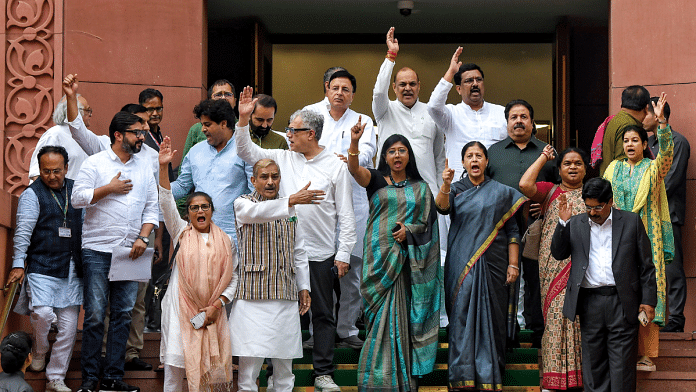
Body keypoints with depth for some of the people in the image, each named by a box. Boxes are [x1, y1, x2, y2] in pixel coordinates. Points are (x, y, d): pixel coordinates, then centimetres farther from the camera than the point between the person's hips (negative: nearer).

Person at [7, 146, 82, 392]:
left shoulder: (75, 190, 12)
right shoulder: (33, 194, -2)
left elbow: (86, 223, 20)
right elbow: (23, 231, -8)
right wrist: (18, 263, -15)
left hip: (72, 270, 5)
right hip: (42, 267, -4)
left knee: (69, 325, 2)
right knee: (42, 313, -21)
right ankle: (40, 353, 11)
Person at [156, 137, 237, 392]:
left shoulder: (226, 241, 9)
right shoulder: (181, 232, 7)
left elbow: (233, 278, 9)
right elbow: (166, 203, -6)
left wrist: (217, 305, -5)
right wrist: (163, 167, -18)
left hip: (211, 312, 1)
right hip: (180, 308, -1)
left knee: (202, 369, -1)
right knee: (174, 365, -6)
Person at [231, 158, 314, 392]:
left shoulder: (289, 211, 18)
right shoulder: (242, 204, 2)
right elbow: (258, 212, -23)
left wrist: (304, 287, 15)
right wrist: (291, 201, -36)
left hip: (286, 295, 5)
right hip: (253, 294, -5)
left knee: (284, 361, 6)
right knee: (250, 360, -9)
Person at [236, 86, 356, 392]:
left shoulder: (336, 166, 0)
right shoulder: (283, 158, 8)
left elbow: (346, 215, 0)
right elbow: (247, 151, 5)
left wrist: (343, 254, -4)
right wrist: (244, 119, -8)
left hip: (321, 254, -2)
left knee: (323, 314, 5)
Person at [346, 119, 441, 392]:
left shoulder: (420, 188, 14)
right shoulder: (376, 180, 6)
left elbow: (427, 222, 12)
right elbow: (354, 169, -14)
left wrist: (409, 229, -9)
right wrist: (354, 143, -32)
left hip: (409, 261, 2)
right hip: (380, 256, -2)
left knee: (404, 314, 0)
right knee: (383, 315, -6)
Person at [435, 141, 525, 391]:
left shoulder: (501, 192, 11)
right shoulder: (456, 190, 10)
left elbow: (512, 231, 7)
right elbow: (442, 207, -12)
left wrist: (513, 264, -2)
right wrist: (445, 186, -31)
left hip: (492, 265, 0)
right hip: (461, 265, 0)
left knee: (490, 317, -2)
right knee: (462, 315, -3)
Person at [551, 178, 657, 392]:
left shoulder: (631, 221, 5)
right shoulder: (576, 224, 11)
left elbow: (646, 265, 5)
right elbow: (558, 253, 4)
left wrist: (648, 300, -1)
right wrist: (563, 222, -8)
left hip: (622, 302, -2)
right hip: (589, 301, 2)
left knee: (622, 364, -2)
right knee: (593, 360, 7)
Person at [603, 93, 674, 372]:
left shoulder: (653, 169, 3)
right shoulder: (614, 168, 13)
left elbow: (666, 152, -17)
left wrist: (661, 121, -29)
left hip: (646, 238, -3)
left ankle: (646, 354, -5)